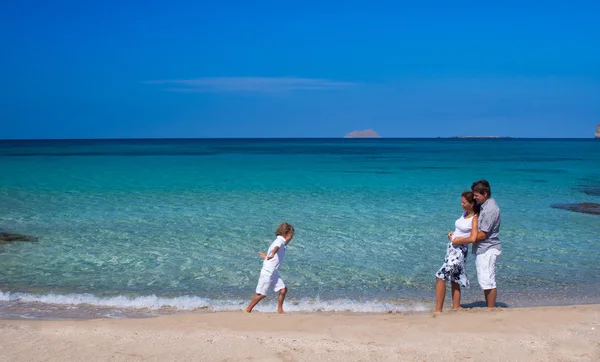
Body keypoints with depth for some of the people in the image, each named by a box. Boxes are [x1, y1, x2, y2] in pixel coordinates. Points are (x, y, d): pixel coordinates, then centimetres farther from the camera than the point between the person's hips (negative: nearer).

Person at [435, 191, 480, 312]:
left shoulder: (475, 218, -13)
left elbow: (473, 238, -25)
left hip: (459, 250, -9)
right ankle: (456, 308, 22)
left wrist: (457, 241, -15)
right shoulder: (465, 213, 11)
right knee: (454, 280, 14)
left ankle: (438, 310, -8)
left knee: (440, 277, -12)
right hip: (452, 248, 9)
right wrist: (452, 234, 7)